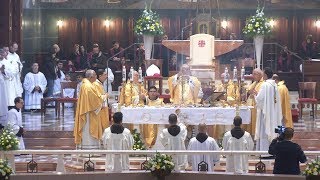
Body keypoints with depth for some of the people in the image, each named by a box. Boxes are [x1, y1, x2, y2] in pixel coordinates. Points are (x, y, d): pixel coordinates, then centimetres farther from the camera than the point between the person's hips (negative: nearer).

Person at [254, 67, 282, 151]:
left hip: (266, 111, -8)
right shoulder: (274, 85, 6)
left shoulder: (265, 85, -17)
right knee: (271, 128, 13)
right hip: (274, 112, 8)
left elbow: (260, 98, -18)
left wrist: (256, 94, 3)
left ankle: (264, 149, -2)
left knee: (265, 131, -3)